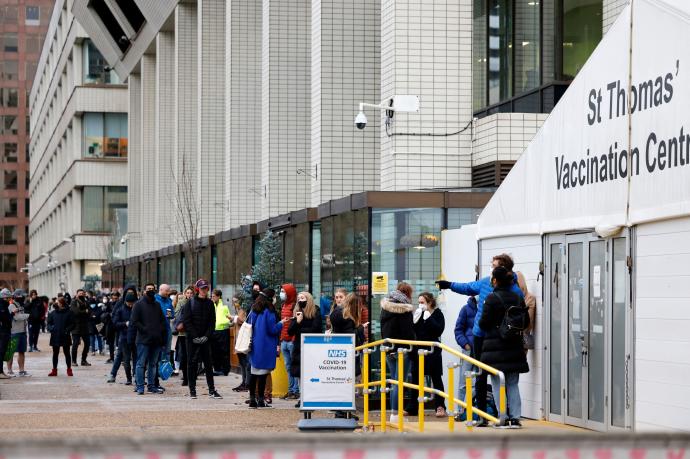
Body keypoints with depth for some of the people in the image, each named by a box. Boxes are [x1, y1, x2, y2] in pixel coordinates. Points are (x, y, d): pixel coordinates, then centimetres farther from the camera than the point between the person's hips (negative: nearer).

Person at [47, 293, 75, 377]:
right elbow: (49, 323, 10)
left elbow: (72, 324, -2)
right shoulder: (53, 313, 6)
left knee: (67, 353, 4)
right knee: (55, 353, 9)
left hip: (65, 336, -2)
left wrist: (67, 329, -18)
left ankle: (69, 369, 12)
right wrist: (51, 328, -10)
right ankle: (54, 370, 16)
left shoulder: (69, 313, -2)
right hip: (55, 336, 3)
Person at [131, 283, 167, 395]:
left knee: (153, 364, 10)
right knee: (141, 364, -5)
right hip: (143, 340, -6)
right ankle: (140, 387, -4)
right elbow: (134, 321, -7)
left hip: (156, 340, 6)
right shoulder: (139, 304, -1)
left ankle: (152, 386, 15)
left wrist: (161, 330, 4)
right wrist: (145, 330, -14)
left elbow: (163, 320, 21)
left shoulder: (157, 305, 17)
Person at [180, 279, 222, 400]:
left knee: (208, 363, 2)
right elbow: (186, 321, -5)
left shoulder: (210, 303, 6)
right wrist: (195, 336, -12)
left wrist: (207, 336, -7)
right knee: (192, 363, 1)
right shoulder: (190, 303, -2)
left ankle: (212, 390, 4)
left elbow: (212, 322, 6)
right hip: (192, 339, -2)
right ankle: (192, 389, 7)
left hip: (205, 339, 2)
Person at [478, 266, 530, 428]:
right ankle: (515, 417, 4)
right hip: (514, 346, 5)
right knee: (513, 384, 9)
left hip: (495, 347, -5)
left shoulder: (492, 299, -12)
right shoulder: (518, 298, 5)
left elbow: (484, 323, -10)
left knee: (498, 384, 1)